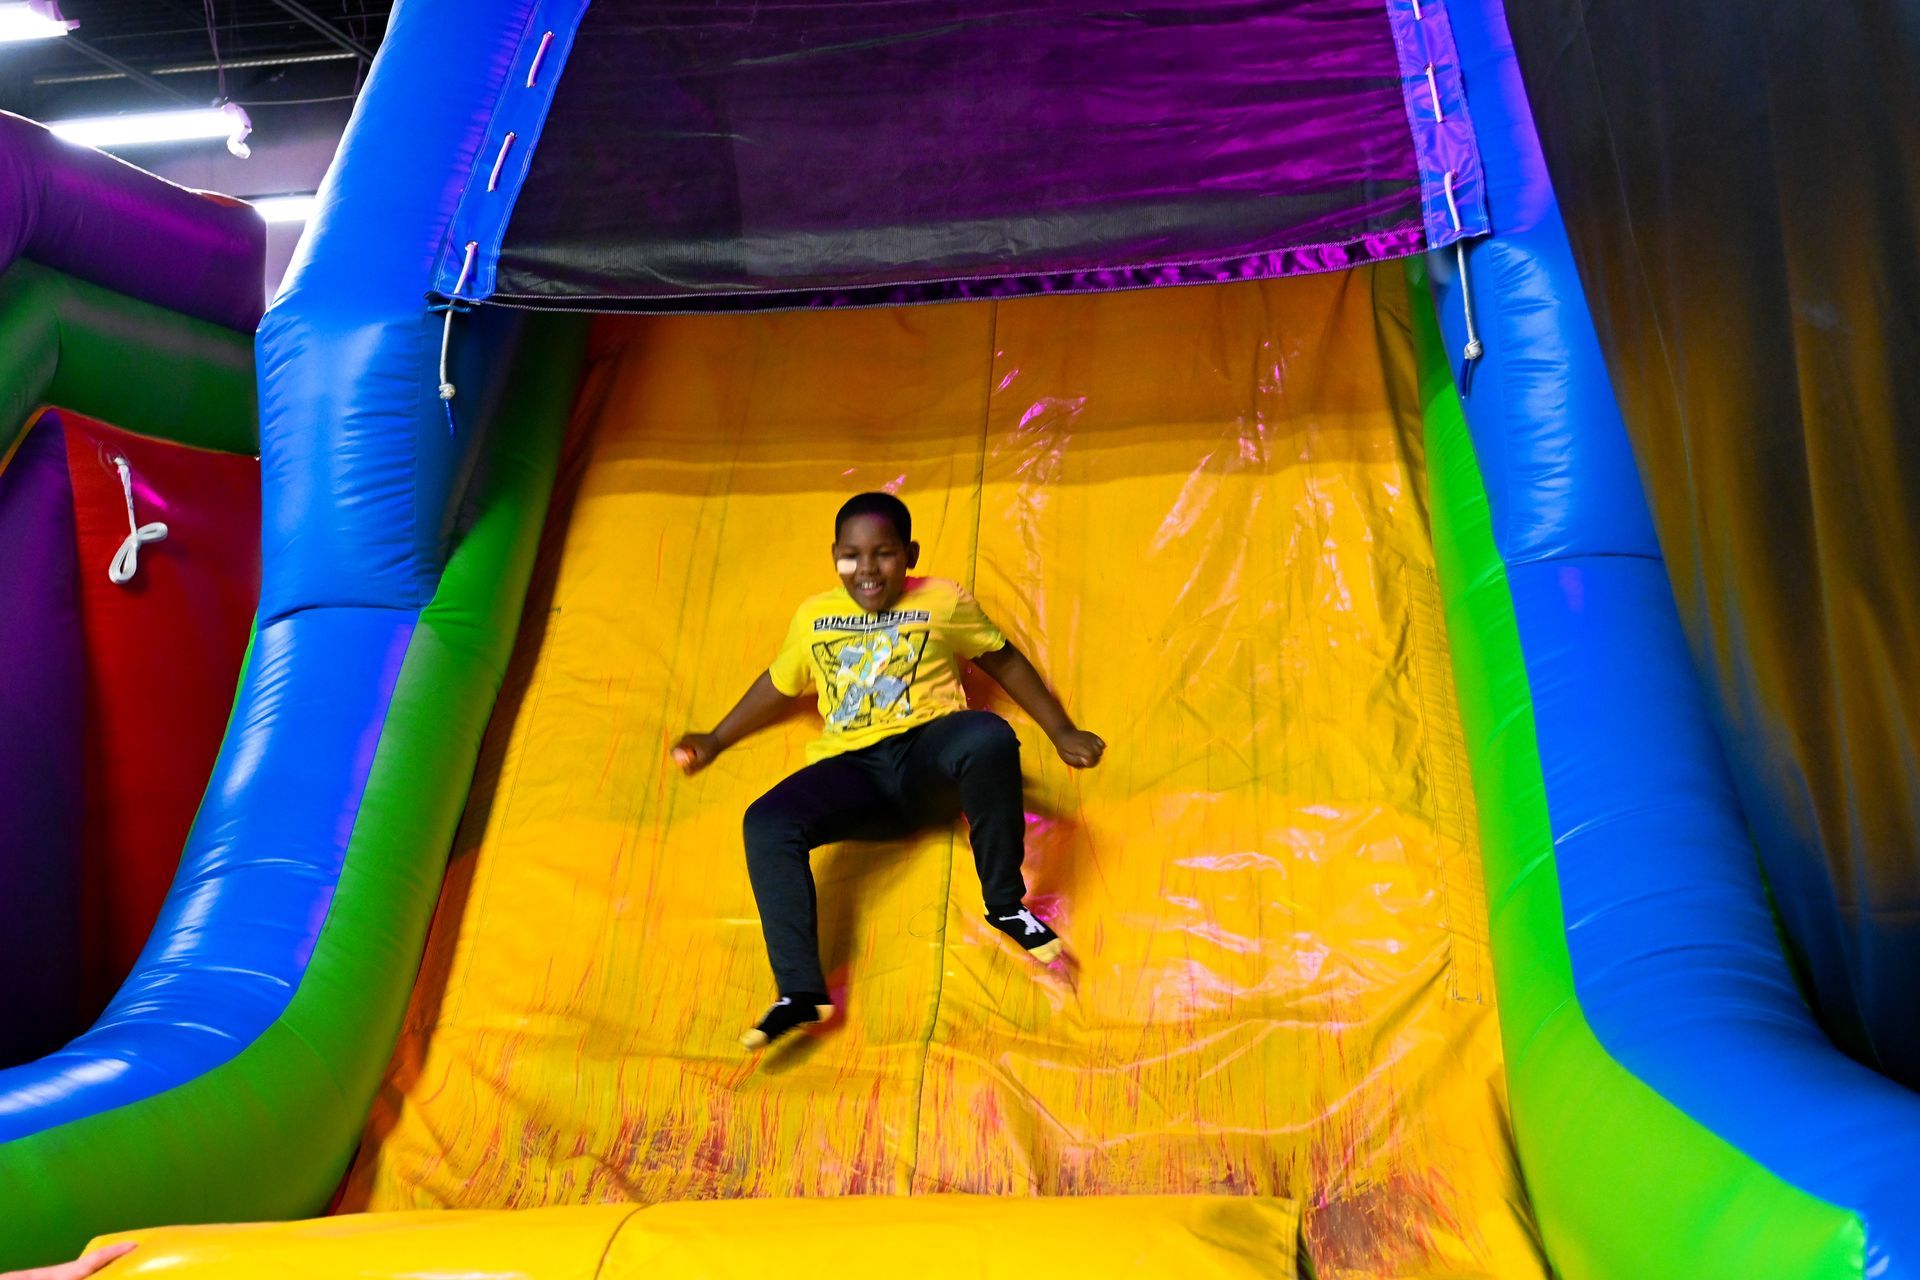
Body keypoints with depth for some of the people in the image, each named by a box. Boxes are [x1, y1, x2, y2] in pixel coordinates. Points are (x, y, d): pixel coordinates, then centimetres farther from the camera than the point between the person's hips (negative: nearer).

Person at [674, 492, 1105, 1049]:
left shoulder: (944, 600, 11)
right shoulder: (812, 616, 19)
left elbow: (1005, 661, 19)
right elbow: (778, 684, 33)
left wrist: (1061, 733, 16)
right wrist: (714, 741, 37)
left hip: (931, 752, -2)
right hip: (855, 772, 3)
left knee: (990, 737, -38)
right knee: (766, 822, -26)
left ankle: (1006, 904, -17)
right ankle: (801, 991, -23)